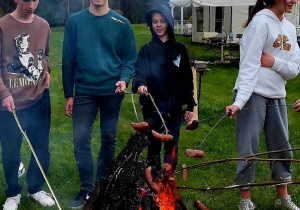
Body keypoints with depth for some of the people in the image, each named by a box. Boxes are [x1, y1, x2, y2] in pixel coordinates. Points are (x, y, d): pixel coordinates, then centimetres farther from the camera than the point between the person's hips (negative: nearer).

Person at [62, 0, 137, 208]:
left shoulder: (122, 24, -2)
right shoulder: (74, 21, -1)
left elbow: (130, 58, 2)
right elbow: (68, 60, 2)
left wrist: (124, 79, -19)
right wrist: (69, 94, 2)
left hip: (112, 91, 0)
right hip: (84, 91, 0)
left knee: (109, 139, 11)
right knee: (81, 139, -2)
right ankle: (87, 189, 12)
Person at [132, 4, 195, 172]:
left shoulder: (180, 49, 4)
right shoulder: (147, 50, 2)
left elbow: (187, 79, 5)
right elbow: (140, 73, -12)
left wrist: (190, 106, 3)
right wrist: (140, 85, -35)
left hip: (174, 107, 1)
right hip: (152, 107, -1)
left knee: (172, 147, 7)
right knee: (154, 146, 6)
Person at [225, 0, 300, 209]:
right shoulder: (261, 22, -11)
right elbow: (249, 66, -19)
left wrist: (274, 62, -14)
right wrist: (239, 101, -28)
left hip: (277, 98, 7)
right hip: (254, 95, -7)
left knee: (282, 148, 13)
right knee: (249, 150, 0)